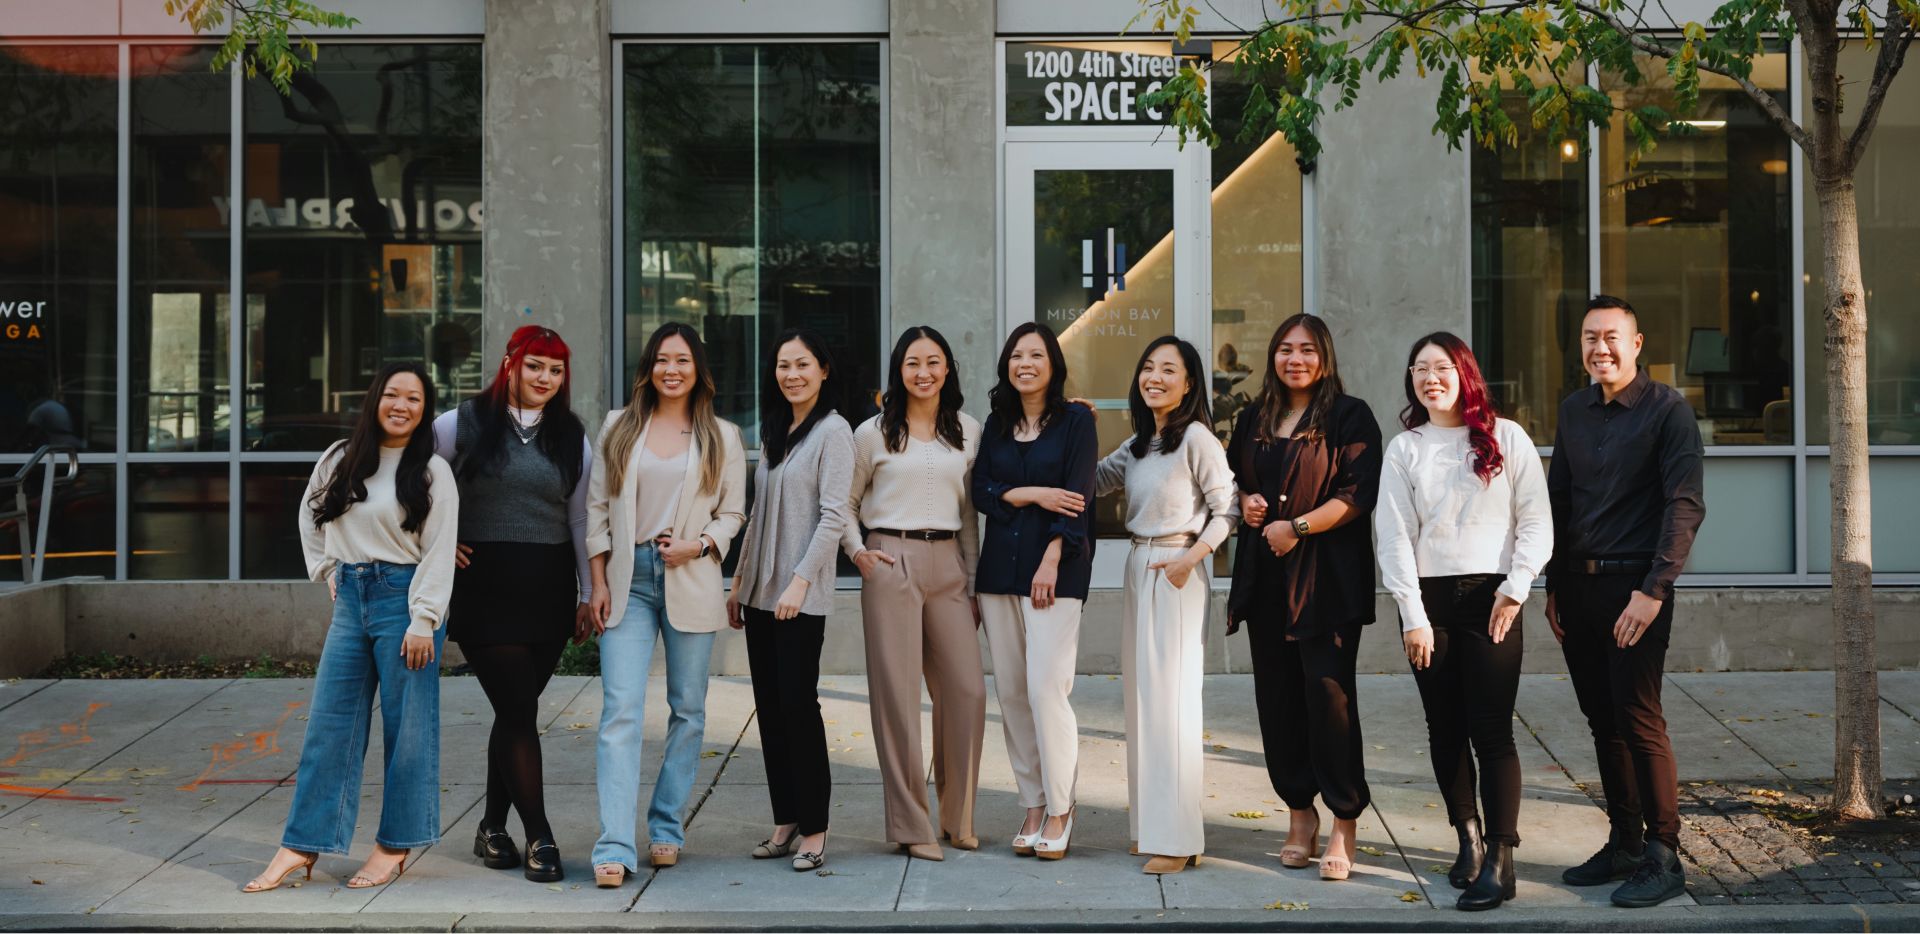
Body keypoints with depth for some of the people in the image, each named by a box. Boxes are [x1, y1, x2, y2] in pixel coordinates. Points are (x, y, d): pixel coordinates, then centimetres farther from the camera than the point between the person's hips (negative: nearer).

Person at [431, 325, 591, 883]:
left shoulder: (572, 439, 10)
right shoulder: (464, 425, 0)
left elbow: (581, 520, 12)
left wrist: (589, 591, 9)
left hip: (548, 588, 3)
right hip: (484, 584, -3)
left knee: (516, 709, 8)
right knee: (518, 708, -8)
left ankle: (493, 828, 22)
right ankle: (538, 837, -2)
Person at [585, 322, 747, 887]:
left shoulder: (722, 436, 7)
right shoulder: (619, 427, 8)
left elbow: (732, 512, 9)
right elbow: (596, 507, 8)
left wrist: (699, 546, -10)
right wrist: (598, 583, 1)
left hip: (691, 582, 1)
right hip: (627, 581, 0)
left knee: (688, 709, 7)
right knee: (621, 711, -9)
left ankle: (667, 828, 21)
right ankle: (615, 848, -13)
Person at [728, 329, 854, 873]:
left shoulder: (832, 431, -6)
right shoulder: (773, 431, 17)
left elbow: (834, 516, -13)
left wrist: (799, 581, -19)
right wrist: (739, 581, 17)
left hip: (802, 596, -7)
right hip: (760, 593, 8)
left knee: (798, 703, -7)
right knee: (769, 706, 8)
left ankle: (813, 829, 1)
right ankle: (785, 822, 15)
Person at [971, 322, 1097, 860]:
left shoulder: (1076, 421, 3)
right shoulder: (997, 425, 15)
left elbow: (1077, 496, -5)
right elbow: (980, 491, 7)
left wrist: (1051, 559, -14)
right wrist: (1033, 494, -8)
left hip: (1055, 567, -5)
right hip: (999, 565, 5)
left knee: (1046, 687, -12)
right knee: (1011, 691, 2)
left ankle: (1059, 810, -1)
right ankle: (1032, 806, 11)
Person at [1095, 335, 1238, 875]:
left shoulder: (1196, 437, -9)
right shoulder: (1138, 444, 14)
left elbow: (1227, 511, -10)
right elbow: (1096, 481, 22)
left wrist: (1191, 557, -19)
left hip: (1176, 574, -8)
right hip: (1138, 569, 8)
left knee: (1170, 699, -8)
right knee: (1143, 697, 11)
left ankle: (1176, 839, -3)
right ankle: (1152, 825, 19)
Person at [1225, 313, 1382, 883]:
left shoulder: (1349, 417, -1)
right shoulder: (1254, 421, 15)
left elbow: (1359, 492, -9)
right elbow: (1232, 478, 25)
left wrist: (1298, 526, -15)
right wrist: (1244, 502, 3)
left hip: (1327, 577, -5)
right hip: (1265, 576, 5)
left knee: (1329, 695, -9)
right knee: (1278, 696, 5)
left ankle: (1344, 822, 0)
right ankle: (1299, 812, 16)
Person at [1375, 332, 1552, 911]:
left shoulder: (1506, 438, 4)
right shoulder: (1404, 449, 8)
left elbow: (1536, 521, 1)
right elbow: (1394, 536, 3)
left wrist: (1514, 589, -10)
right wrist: (1413, 616, -5)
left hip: (1490, 598, -2)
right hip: (1427, 600, 2)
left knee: (1492, 731, -7)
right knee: (1445, 731, 7)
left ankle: (1500, 863, -6)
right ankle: (1468, 838, 22)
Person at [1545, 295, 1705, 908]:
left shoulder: (1668, 410, -6)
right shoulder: (1573, 411, 12)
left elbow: (1684, 506, -12)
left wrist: (1653, 590, -19)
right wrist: (1554, 588, 12)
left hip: (1634, 586, -6)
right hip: (1577, 585, 6)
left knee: (1638, 719, -7)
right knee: (1602, 719, 10)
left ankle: (1662, 859, 2)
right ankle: (1624, 844, 20)